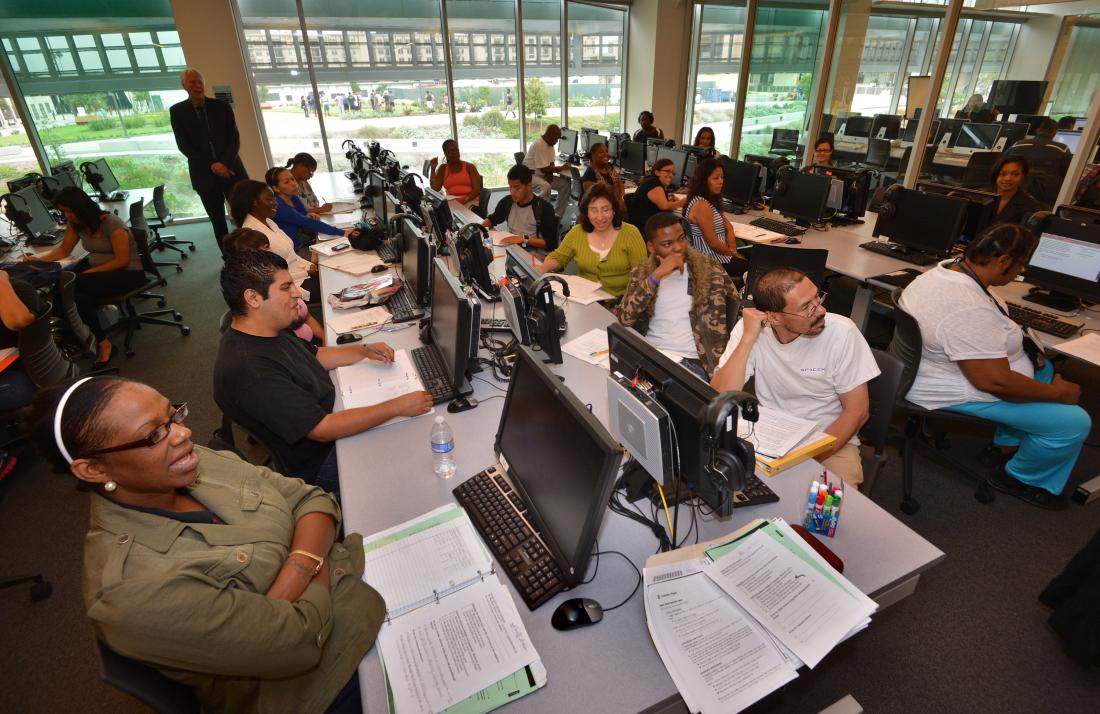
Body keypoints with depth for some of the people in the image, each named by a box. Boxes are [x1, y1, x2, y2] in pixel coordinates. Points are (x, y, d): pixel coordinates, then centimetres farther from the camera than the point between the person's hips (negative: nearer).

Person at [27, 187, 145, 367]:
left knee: (73, 286, -28)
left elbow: (122, 260, -21)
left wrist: (89, 273, -23)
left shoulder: (112, 224, -20)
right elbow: (64, 250, 16)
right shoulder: (75, 224, 4)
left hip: (128, 272, -8)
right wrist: (38, 258, -1)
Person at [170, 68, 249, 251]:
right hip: (204, 174, 0)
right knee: (218, 222, 5)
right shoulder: (177, 111, 2)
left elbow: (235, 139, -1)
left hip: (231, 170, 0)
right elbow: (183, 145, -3)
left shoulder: (222, 106, 4)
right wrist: (211, 165, -14)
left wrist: (225, 164, -15)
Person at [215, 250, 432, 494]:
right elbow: (323, 430, -33)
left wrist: (365, 350, -1)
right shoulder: (251, 371, -34)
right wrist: (397, 407, -31)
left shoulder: (265, 331, -3)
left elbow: (315, 355, 15)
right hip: (313, 465, -9)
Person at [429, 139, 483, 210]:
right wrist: (433, 168, 1)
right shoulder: (442, 169, 16)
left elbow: (477, 189, -1)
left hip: (471, 202, -2)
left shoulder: (469, 167, 10)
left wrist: (465, 199, -19)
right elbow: (435, 189, 5)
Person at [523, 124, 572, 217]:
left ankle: (556, 216, -3)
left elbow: (551, 163, 10)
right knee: (546, 186, -37)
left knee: (565, 184, -4)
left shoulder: (550, 144, 7)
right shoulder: (538, 145, -22)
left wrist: (550, 173, -13)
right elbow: (543, 169, -25)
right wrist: (561, 168, -14)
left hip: (543, 175, 9)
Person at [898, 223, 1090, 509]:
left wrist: (1026, 348, 7)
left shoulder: (947, 268, -4)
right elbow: (995, 382, -30)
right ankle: (1021, 479, 19)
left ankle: (1008, 443, 37)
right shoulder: (970, 310, -34)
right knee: (1074, 423, -7)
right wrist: (1059, 393, -13)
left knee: (1045, 368, 28)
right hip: (958, 395, -11)